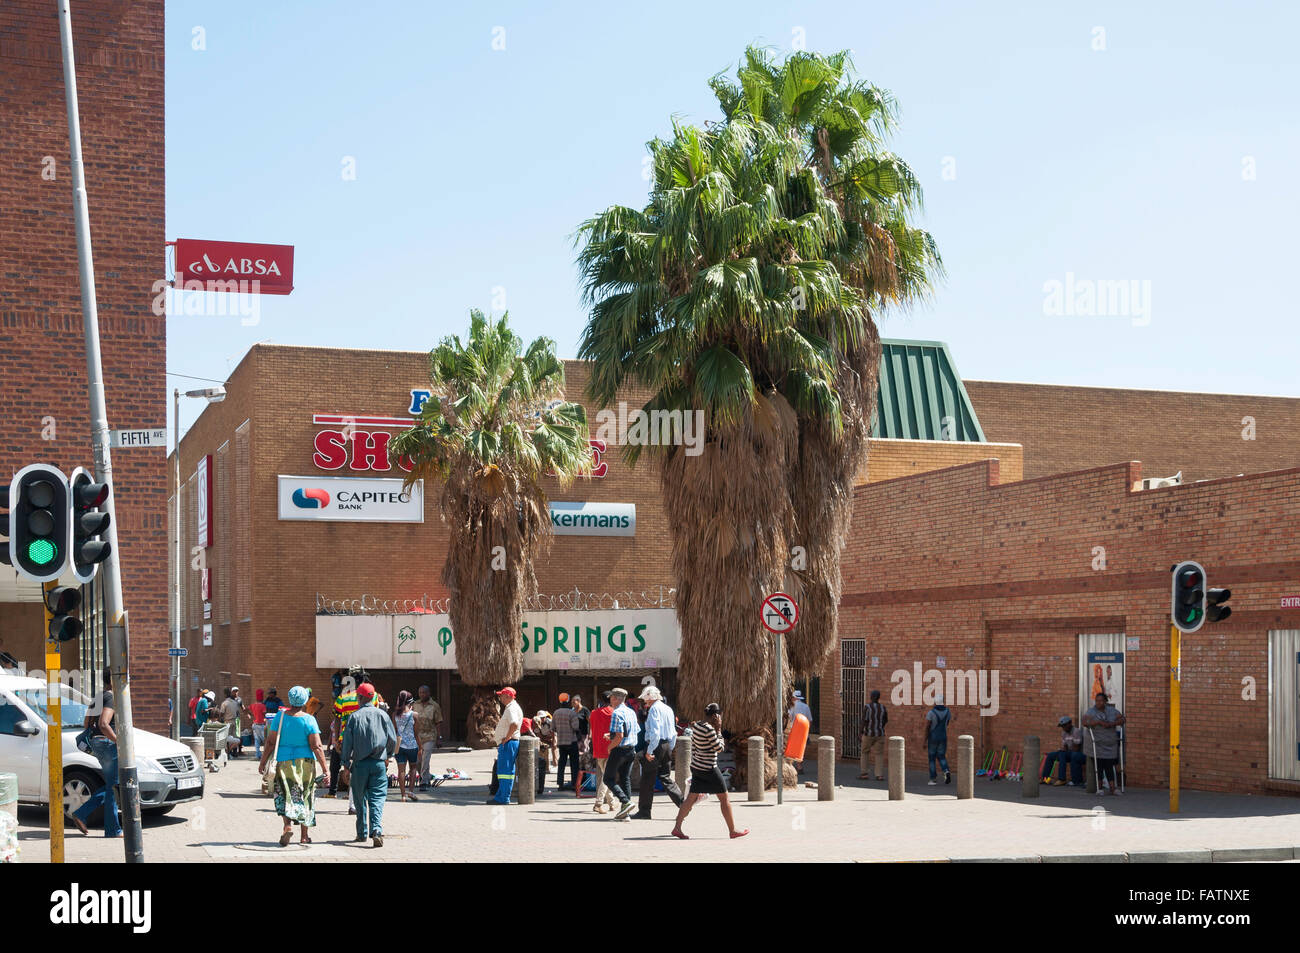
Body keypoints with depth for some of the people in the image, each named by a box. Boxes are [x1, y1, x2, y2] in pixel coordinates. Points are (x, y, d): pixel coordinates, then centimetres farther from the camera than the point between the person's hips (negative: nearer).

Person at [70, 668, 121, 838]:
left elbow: (87, 724, 22)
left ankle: (80, 814, 10)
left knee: (111, 787, 15)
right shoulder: (111, 698, -14)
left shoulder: (99, 697, 17)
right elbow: (103, 724, -26)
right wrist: (119, 742, -22)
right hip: (108, 744, -10)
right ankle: (113, 830, 1)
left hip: (97, 742, 10)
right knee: (113, 788, -3)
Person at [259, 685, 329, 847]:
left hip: (284, 761, 0)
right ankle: (304, 835, 17)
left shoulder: (280, 716, -5)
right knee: (305, 797, 11)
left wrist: (263, 761, 7)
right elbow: (316, 747, -11)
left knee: (285, 796, 3)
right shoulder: (309, 720, -7)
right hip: (305, 761, 0)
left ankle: (288, 825, -24)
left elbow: (271, 742, -4)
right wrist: (325, 769, -9)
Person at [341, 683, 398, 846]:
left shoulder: (354, 716, -3)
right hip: (379, 763, 1)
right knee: (377, 798, -1)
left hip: (360, 763, -1)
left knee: (360, 799, 13)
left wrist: (346, 762, 7)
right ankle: (377, 830, -20)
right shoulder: (382, 715, 2)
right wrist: (387, 756, 22)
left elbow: (347, 742, -3)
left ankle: (362, 833, 19)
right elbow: (393, 739, 6)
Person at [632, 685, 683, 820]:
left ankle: (644, 811, 6)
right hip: (667, 746, 8)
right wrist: (670, 749, 21)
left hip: (656, 745, -8)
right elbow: (673, 733, 16)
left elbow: (654, 732, -21)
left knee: (648, 780, 1)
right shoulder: (668, 709, 14)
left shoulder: (654, 709, -11)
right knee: (666, 777, 12)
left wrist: (649, 751, -20)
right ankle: (683, 803, 1)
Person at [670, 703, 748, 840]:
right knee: (724, 799, 5)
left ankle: (677, 828, 6)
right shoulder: (709, 729, -21)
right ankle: (733, 831, 13)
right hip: (709, 769, -8)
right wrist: (718, 729, -10)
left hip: (696, 767, 8)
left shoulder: (696, 726, 7)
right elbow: (719, 748, -14)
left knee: (691, 798, 10)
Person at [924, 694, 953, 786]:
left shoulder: (931, 713, -14)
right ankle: (946, 772, -17)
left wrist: (925, 741, -9)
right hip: (943, 738, 3)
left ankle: (933, 779, 9)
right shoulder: (948, 711, -1)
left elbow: (927, 728, -15)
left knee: (931, 758, 10)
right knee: (941, 757, 12)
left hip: (932, 738, -3)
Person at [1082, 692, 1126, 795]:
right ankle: (1099, 788, 4)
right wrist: (1099, 722, -22)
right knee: (1100, 765, -4)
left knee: (1110, 765, -2)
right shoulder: (1090, 712, -2)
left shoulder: (1112, 711, 9)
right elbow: (1085, 723, -16)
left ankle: (1112, 787, -3)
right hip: (1098, 744, -3)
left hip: (1111, 744, 3)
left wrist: (1112, 723, -12)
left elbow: (1122, 719, 5)